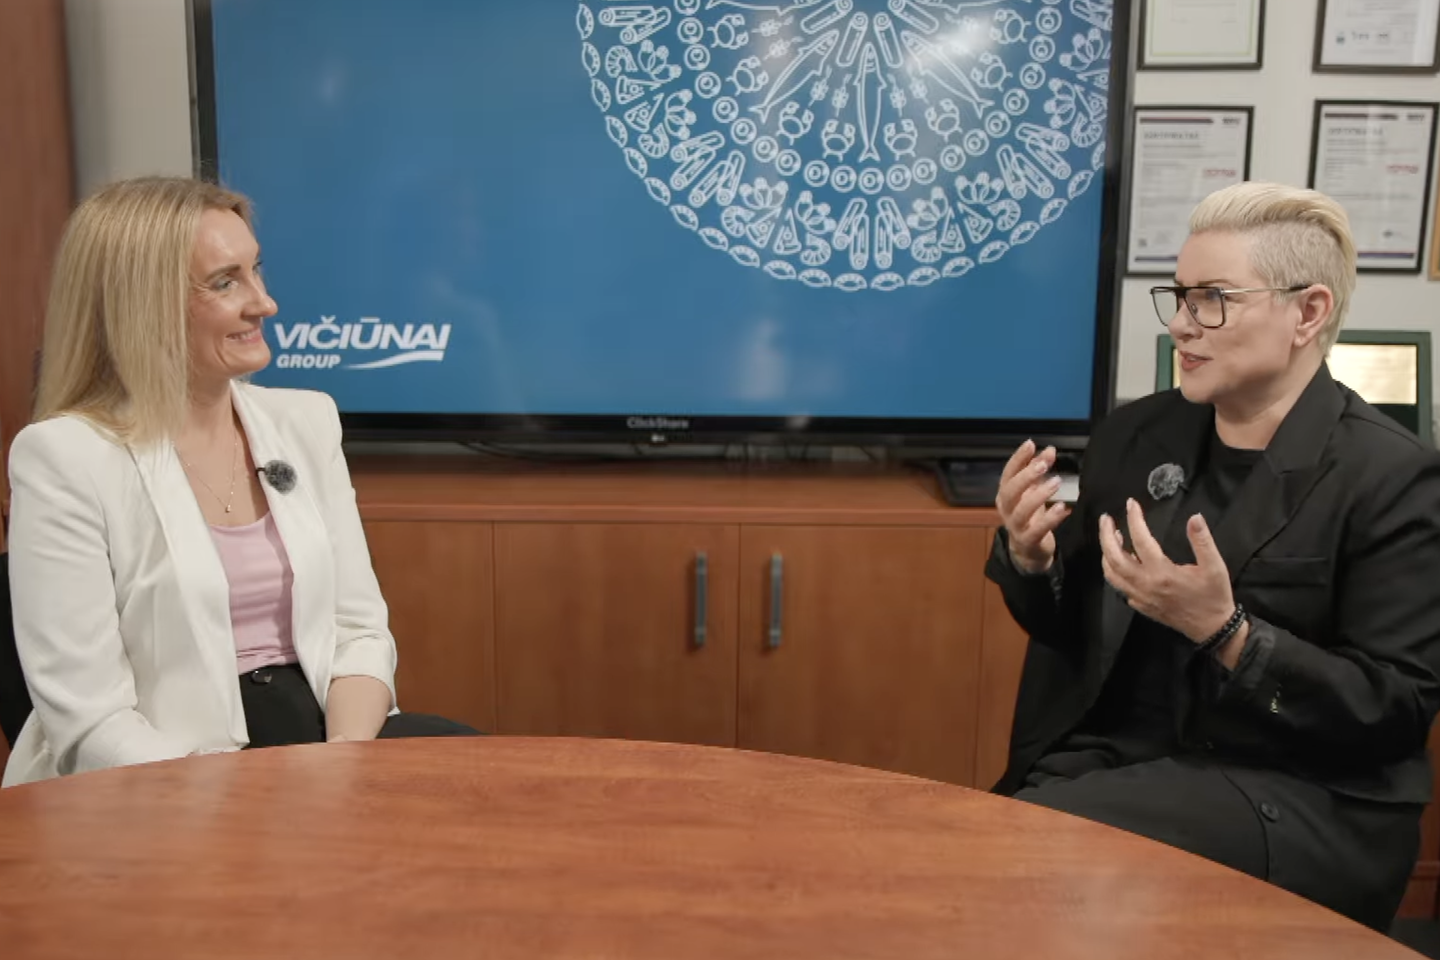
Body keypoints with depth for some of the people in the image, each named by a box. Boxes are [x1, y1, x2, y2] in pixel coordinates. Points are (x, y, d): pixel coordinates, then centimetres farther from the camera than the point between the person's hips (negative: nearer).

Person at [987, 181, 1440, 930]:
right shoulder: (1134, 434, 5)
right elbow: (1073, 629, 12)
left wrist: (1223, 632, -25)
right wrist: (1031, 558, -9)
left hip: (1297, 801, -5)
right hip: (1122, 756, 5)